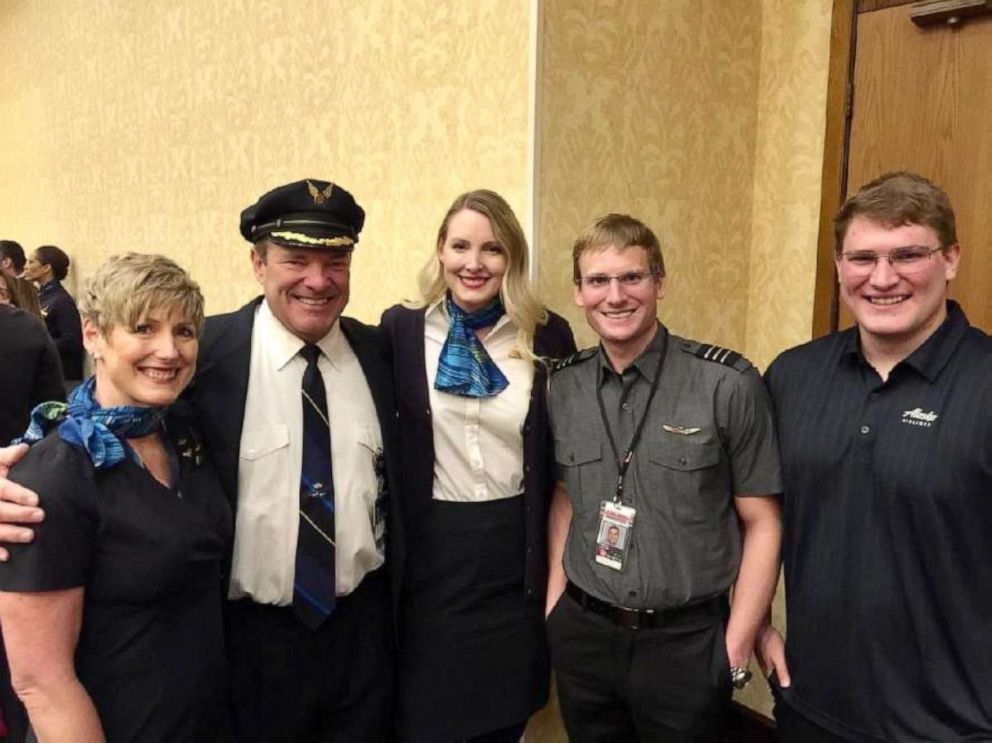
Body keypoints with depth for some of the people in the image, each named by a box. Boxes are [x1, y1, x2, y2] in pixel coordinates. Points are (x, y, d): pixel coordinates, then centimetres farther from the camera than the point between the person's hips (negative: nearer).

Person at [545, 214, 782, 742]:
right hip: (582, 634, 4)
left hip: (688, 641, -3)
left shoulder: (728, 385, -13)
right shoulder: (564, 386, -2)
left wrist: (735, 650, -6)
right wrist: (555, 605, 6)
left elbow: (762, 522, -6)